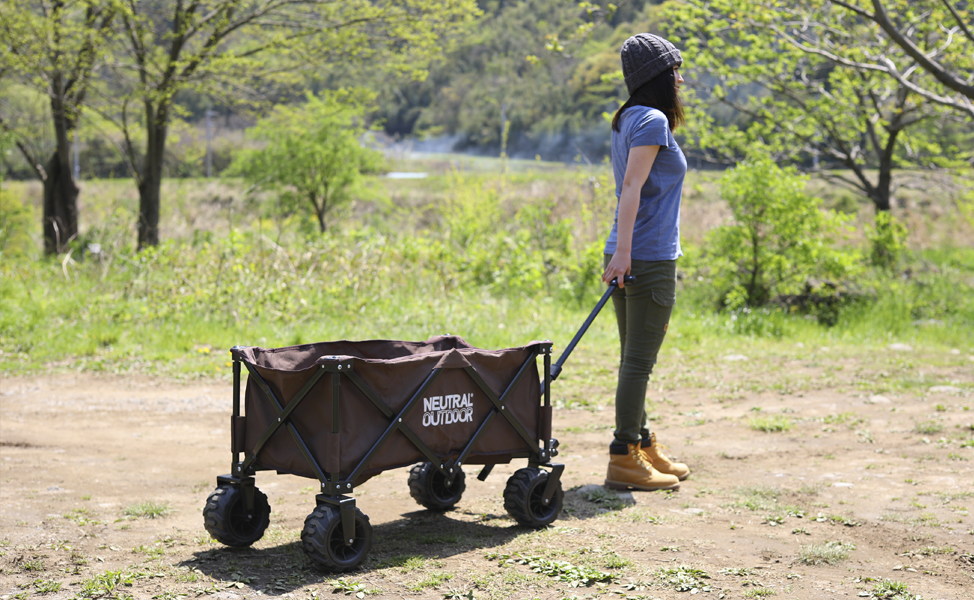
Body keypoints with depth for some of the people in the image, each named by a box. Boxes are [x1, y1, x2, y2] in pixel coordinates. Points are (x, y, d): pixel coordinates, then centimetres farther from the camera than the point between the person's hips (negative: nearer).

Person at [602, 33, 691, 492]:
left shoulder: (628, 121, 15)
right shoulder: (653, 121, -12)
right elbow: (631, 188, -21)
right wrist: (623, 252, -26)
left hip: (629, 259, 9)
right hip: (649, 259, -9)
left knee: (634, 361, 16)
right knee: (638, 363, -4)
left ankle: (642, 446, 27)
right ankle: (623, 461, 0)